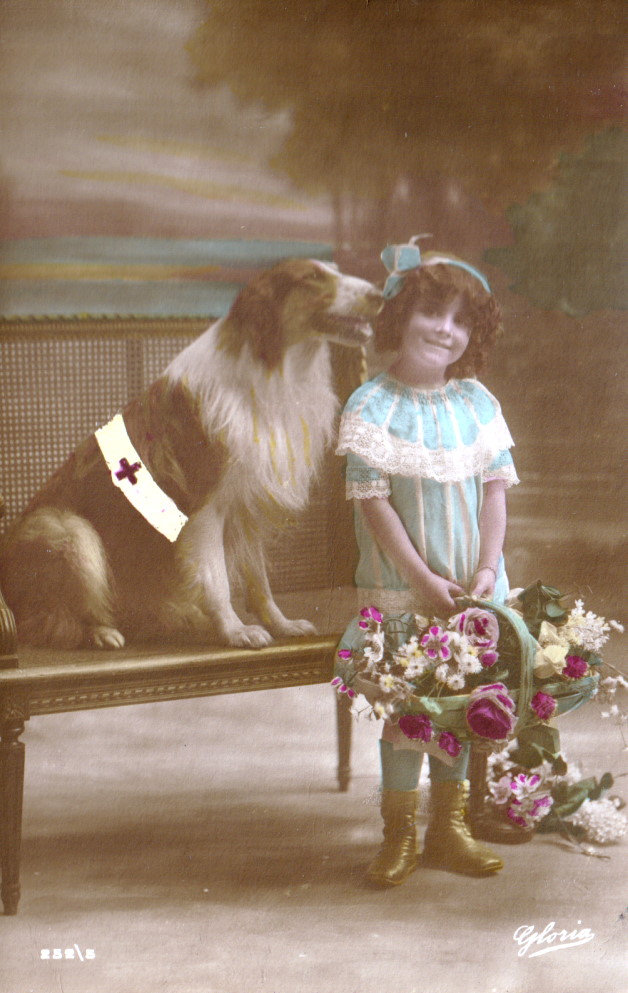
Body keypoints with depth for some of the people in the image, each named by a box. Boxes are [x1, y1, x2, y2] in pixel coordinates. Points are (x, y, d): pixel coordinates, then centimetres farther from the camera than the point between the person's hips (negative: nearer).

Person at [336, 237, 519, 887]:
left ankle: (447, 830, 24)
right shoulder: (372, 407, -9)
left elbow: (495, 488, 2)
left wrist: (486, 571, -9)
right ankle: (400, 836, 15)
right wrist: (425, 580, -15)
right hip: (400, 588, -3)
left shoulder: (478, 403, 3)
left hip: (471, 588, 4)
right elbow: (372, 500, -12)